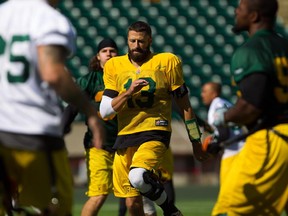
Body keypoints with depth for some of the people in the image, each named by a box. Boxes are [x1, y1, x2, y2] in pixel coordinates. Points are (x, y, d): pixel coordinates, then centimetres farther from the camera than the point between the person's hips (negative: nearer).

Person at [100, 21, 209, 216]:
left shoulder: (167, 62, 2)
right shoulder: (114, 66, 8)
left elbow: (185, 106, 7)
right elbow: (105, 110, 2)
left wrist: (196, 142, 8)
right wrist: (128, 93, -13)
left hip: (155, 133, -4)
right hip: (125, 137, 4)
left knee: (138, 177, -32)